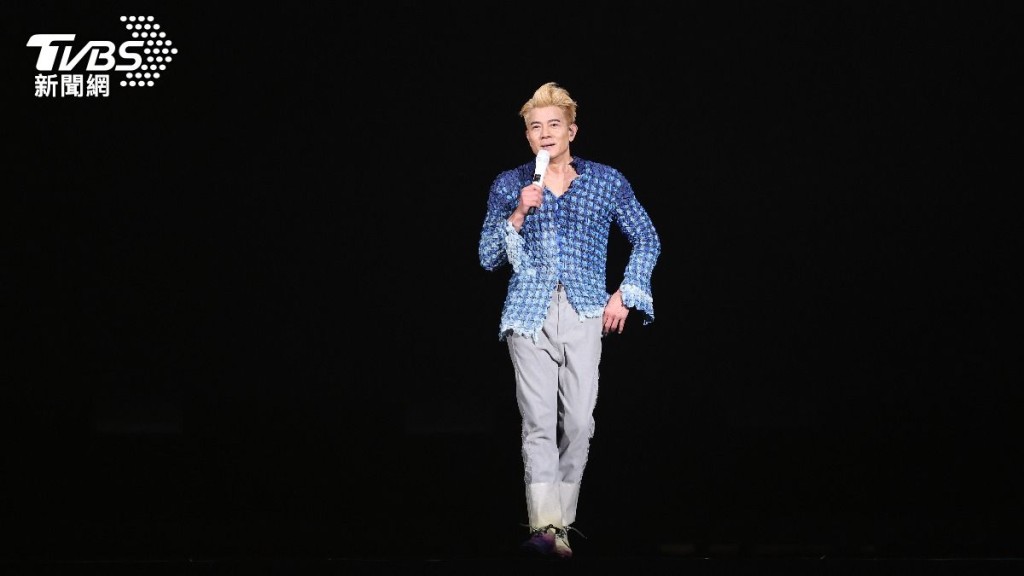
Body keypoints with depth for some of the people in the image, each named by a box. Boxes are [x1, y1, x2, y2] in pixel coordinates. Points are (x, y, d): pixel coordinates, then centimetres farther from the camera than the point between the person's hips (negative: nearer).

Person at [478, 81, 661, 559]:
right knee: (539, 421, -13)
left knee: (579, 421, -4)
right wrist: (519, 214, -8)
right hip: (530, 314, -1)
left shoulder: (606, 181, 9)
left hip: (585, 312, 1)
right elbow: (489, 257, 6)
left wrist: (625, 294, 6)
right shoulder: (509, 186, 9)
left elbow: (647, 240, 15)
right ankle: (545, 527, -20)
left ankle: (561, 519, 10)